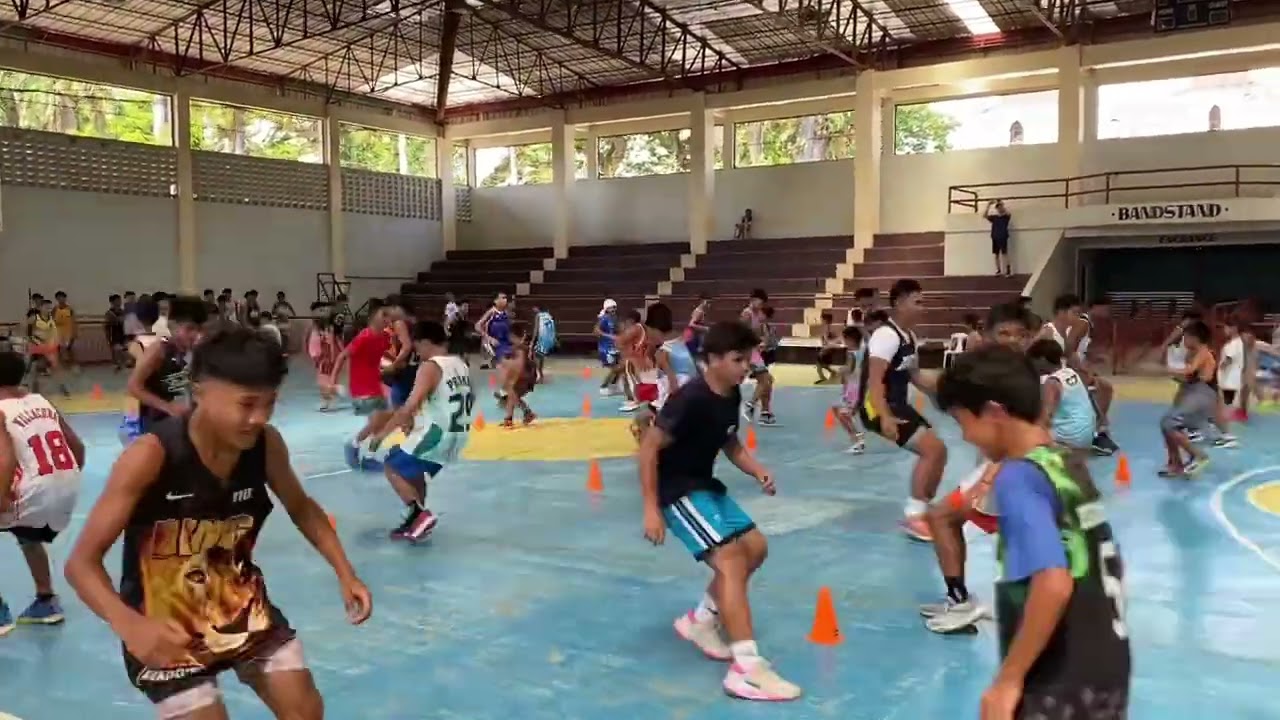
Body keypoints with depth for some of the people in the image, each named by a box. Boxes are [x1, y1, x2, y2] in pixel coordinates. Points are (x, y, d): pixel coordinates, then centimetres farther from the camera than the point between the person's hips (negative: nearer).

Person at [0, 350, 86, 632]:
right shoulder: (42, 403, 13)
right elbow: (78, 447, 17)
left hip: (34, 492, -7)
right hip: (68, 489, 7)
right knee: (29, 537, 35)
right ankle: (47, 603, 41)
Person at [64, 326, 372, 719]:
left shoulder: (266, 444, -14)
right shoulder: (150, 456, -27)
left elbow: (301, 507, 7)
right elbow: (81, 562, -24)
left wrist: (345, 573, -4)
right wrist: (130, 626, -41)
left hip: (242, 605, 5)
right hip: (167, 628, -4)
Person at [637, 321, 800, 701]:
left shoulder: (732, 395, 1)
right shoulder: (690, 399, -25)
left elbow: (730, 445, 16)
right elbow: (648, 449, -22)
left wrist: (758, 470, -2)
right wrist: (651, 509, -22)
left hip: (705, 485, 9)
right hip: (675, 490, -9)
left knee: (755, 546, 12)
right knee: (731, 558, -19)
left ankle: (700, 619, 27)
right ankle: (746, 668, -21)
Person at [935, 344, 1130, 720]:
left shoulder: (1017, 478, -18)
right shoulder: (1069, 465, 7)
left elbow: (1053, 583, -29)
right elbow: (1100, 569, 15)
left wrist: (1008, 679, -23)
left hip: (1060, 688, -9)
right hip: (1107, 669, 9)